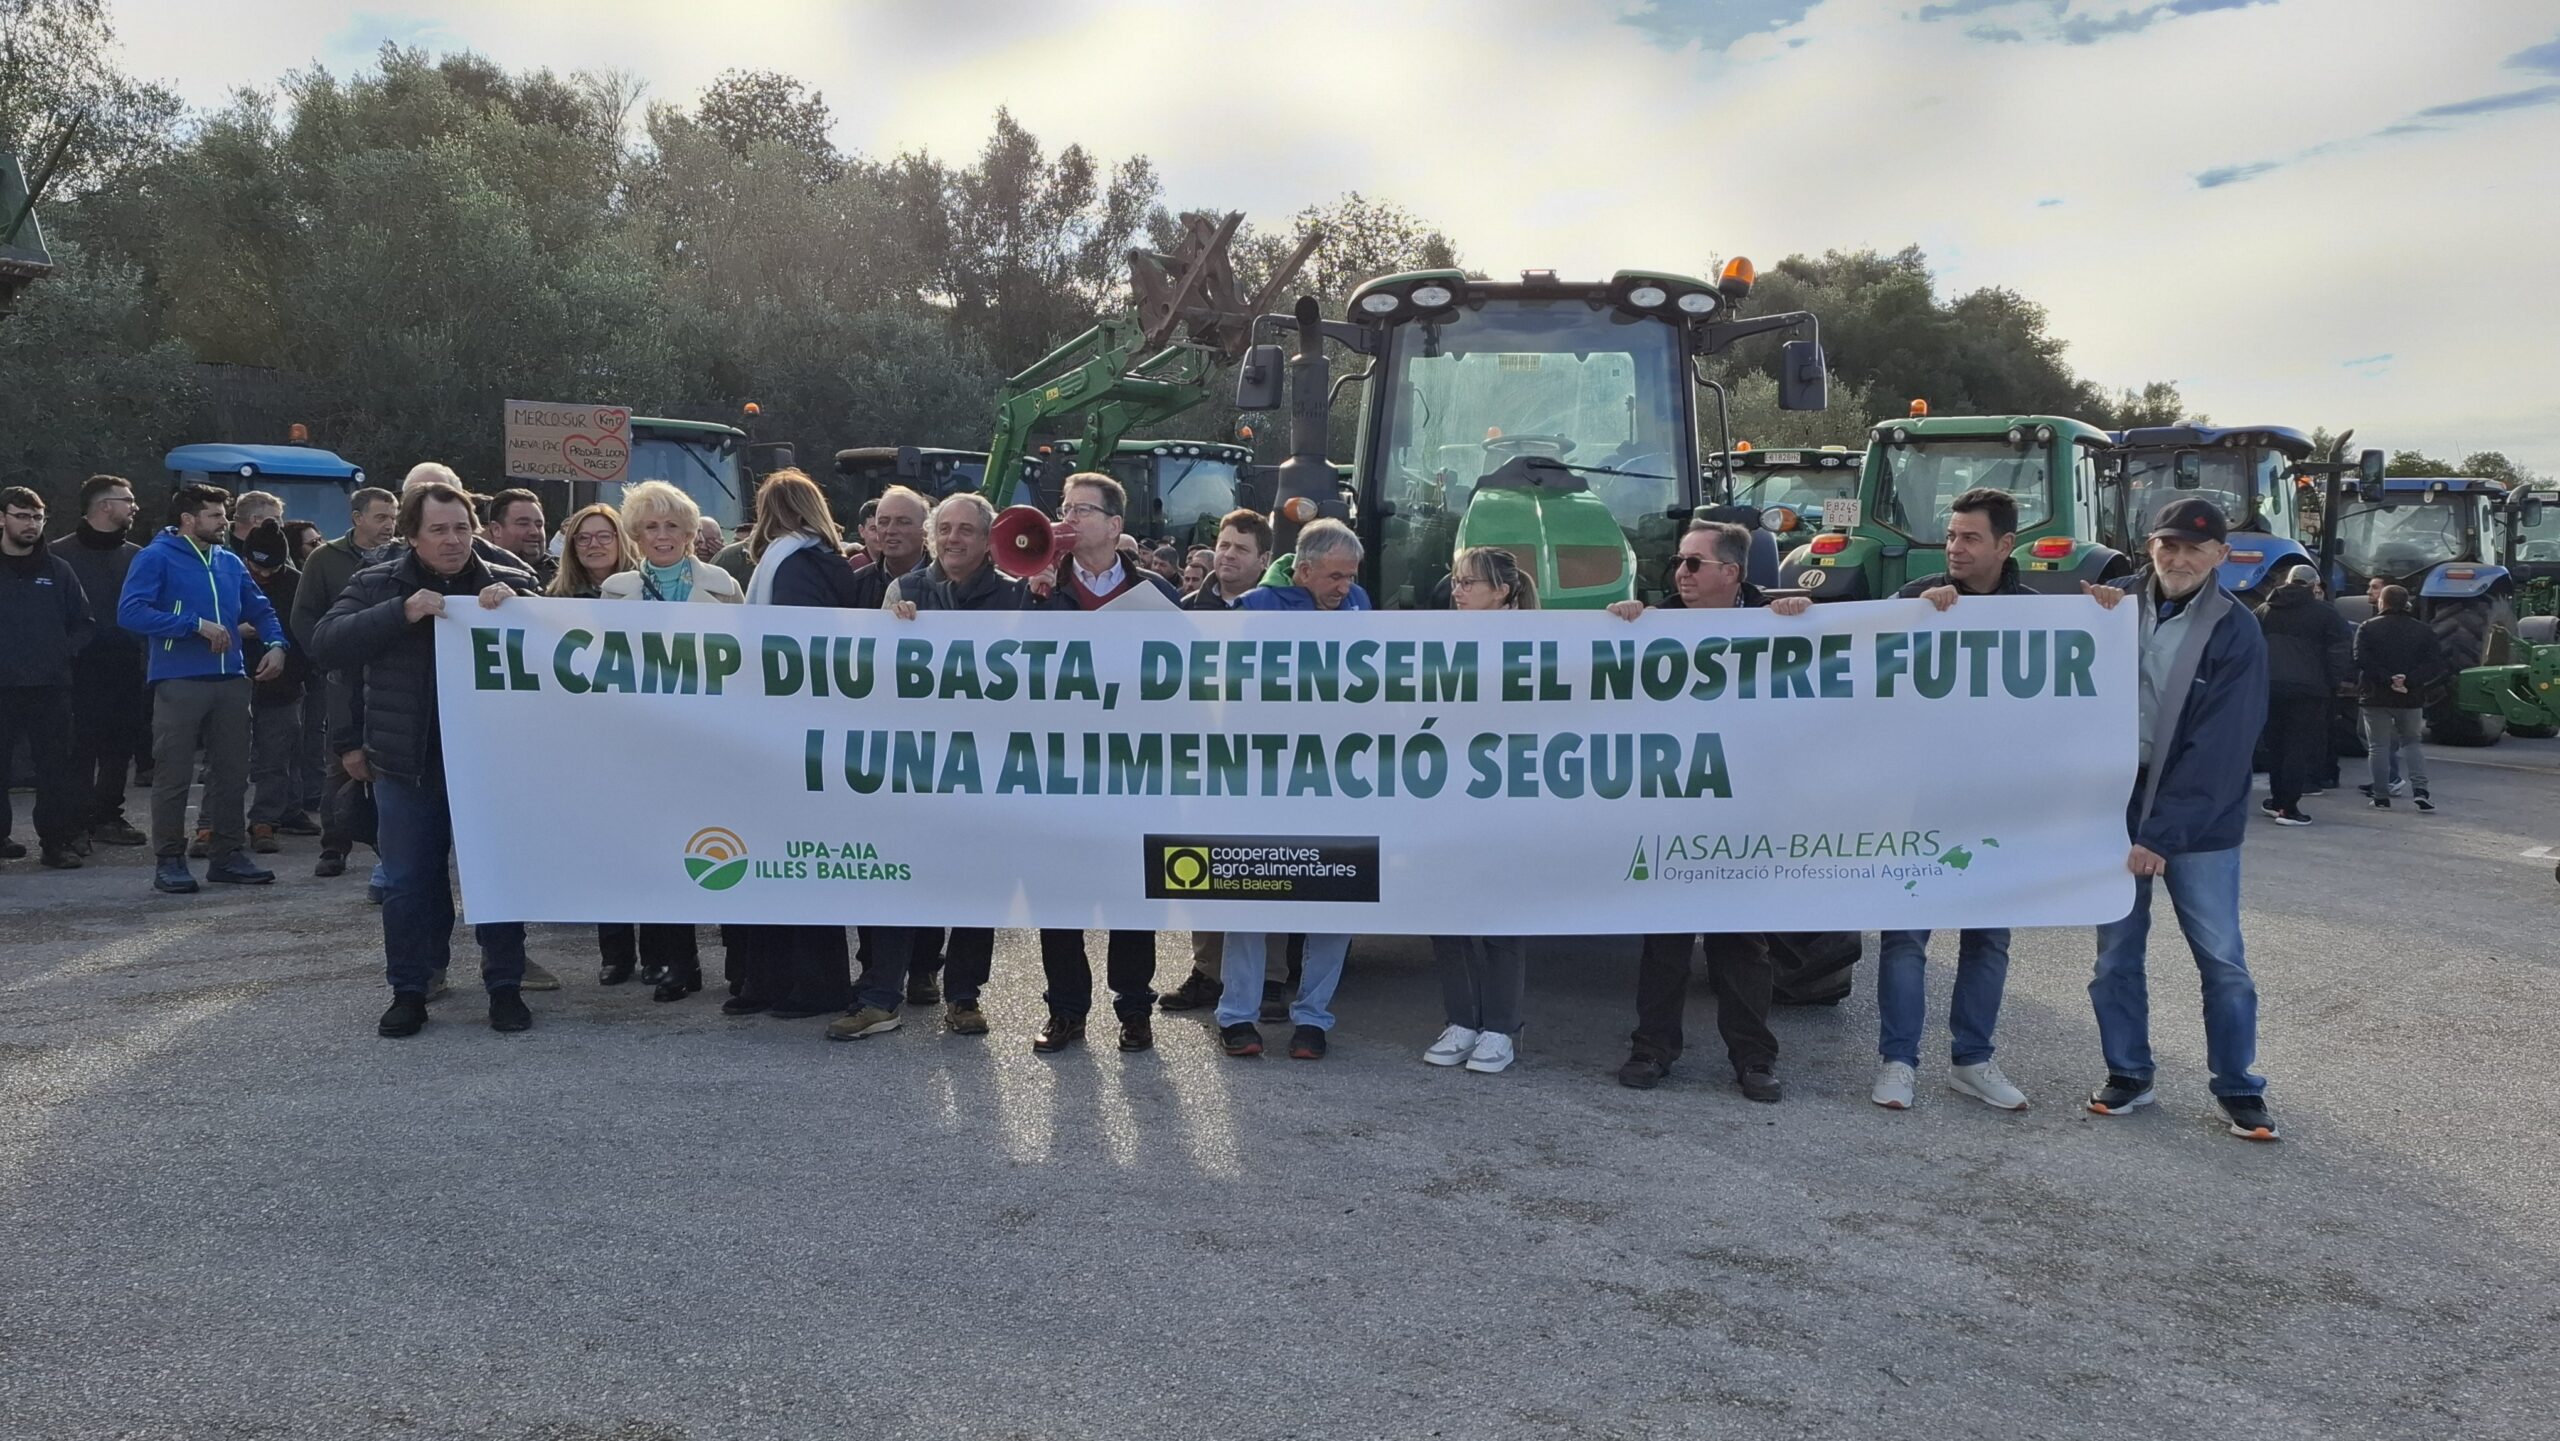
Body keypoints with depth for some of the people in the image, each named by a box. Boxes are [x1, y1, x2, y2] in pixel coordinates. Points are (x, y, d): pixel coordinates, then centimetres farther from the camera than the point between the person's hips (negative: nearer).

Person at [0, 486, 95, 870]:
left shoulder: (58, 570, 10)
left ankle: (57, 841, 8)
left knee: (56, 768, 2)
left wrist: (65, 651, -2)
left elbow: (84, 623, 14)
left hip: (50, 687, 1)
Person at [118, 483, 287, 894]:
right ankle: (170, 861, 6)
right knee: (174, 775, -2)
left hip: (231, 680, 6)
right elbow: (130, 612, -16)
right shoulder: (156, 558, -4)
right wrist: (197, 624, -18)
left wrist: (275, 644, 3)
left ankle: (228, 854, 18)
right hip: (179, 683, -6)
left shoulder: (230, 563, 15)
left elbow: (260, 609, 23)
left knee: (232, 771, 9)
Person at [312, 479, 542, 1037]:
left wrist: (514, 605, -19)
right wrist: (402, 612, -20)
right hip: (406, 764, 0)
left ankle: (505, 987, 17)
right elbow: (326, 644, -8)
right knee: (409, 881, 7)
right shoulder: (377, 586, 4)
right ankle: (409, 991, 19)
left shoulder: (509, 583, 5)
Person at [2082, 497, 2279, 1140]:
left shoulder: (2235, 632, -10)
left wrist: (2162, 834, -19)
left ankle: (2238, 1088, 18)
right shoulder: (2120, 601, 1)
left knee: (2222, 959, 4)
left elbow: (2219, 749, -14)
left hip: (2199, 821, -3)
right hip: (2117, 805, 3)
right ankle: (2128, 1075, 23)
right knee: (2116, 953, 10)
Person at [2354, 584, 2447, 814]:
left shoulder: (2367, 628, -4)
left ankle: (2381, 797, 3)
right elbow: (2433, 663, -7)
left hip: (2376, 696, -3)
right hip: (2411, 697, 3)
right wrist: (2409, 680, -14)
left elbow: (2362, 661, -16)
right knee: (2411, 742, 16)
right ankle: (2419, 790, 0)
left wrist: (2387, 679, -17)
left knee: (2378, 746, 4)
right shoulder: (2423, 630, 4)